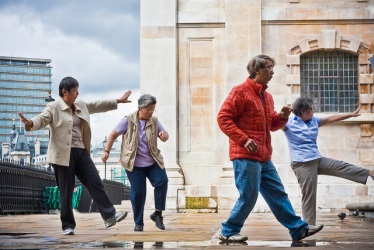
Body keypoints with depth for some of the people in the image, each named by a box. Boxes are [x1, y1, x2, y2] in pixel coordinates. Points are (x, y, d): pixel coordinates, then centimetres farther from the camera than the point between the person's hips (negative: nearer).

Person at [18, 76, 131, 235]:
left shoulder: (81, 105, 17)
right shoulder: (54, 107, -5)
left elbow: (97, 106, 31)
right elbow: (42, 119, -18)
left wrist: (117, 101, 38)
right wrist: (30, 123, -41)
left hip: (81, 152, 6)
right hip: (63, 155, -6)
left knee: (95, 183, 0)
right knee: (66, 192, 0)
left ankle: (109, 216, 3)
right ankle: (68, 226, 9)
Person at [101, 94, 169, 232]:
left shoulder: (154, 121, 5)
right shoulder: (128, 121, -5)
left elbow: (165, 136, 10)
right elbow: (113, 135, 1)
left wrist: (164, 135, -14)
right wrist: (106, 151, -6)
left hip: (153, 162, 3)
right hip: (134, 164, -3)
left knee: (162, 181, -18)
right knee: (138, 192, -4)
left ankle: (158, 213, -1)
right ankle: (138, 223, 11)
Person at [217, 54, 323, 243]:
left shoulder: (267, 96, 18)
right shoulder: (241, 91, -8)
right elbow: (223, 118, -13)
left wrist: (281, 117, 3)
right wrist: (244, 139, -19)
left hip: (263, 158, 8)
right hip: (246, 156, -8)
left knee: (278, 193, 9)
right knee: (248, 196, -7)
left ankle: (298, 229, 12)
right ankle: (228, 232, 6)